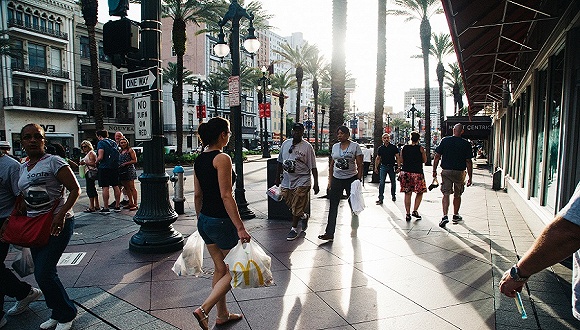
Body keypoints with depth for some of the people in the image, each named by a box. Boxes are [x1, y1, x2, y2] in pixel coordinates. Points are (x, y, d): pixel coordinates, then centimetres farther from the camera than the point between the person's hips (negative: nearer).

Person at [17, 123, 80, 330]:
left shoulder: (53, 162, -10)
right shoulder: (23, 168, 12)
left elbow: (75, 190, -14)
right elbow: (23, 197, 23)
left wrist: (60, 215, -23)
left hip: (57, 224, -7)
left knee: (43, 273, -9)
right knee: (43, 273, 11)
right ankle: (58, 313, 29)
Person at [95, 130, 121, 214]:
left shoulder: (101, 143, -8)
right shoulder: (114, 143, 12)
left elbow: (100, 157, -16)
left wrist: (96, 162, 1)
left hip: (104, 167, -6)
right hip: (115, 167, 7)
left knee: (105, 188, -3)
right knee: (116, 186, 10)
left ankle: (106, 208, -1)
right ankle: (117, 206, 17)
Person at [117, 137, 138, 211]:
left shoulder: (130, 150, -2)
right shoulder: (121, 151, 19)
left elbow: (135, 160, -8)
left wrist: (125, 163, -14)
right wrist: (119, 165, 7)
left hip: (129, 170, -8)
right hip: (122, 171, 8)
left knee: (132, 187, -8)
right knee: (126, 188, 9)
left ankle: (135, 204, -8)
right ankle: (130, 203, 17)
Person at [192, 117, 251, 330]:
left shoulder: (199, 159, 8)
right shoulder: (222, 158, -17)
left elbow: (197, 195, 13)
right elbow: (226, 196, -22)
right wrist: (240, 227, -21)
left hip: (204, 220, 9)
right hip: (221, 221, -9)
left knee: (220, 268, 20)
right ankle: (204, 310, 2)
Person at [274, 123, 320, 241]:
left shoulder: (307, 147, -7)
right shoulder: (285, 143, 7)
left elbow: (313, 167, -7)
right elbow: (280, 162, 15)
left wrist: (316, 184, -12)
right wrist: (277, 178, 16)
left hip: (302, 180, -5)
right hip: (287, 180, 5)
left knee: (297, 206, -2)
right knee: (290, 204, 12)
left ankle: (294, 229, 15)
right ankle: (304, 216, 38)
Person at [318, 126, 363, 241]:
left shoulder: (355, 146, -4)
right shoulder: (335, 146, 9)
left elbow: (360, 165, -5)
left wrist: (358, 180, -12)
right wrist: (330, 180, 8)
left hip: (351, 179, -3)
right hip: (337, 179, 4)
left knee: (353, 206, 11)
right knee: (333, 207, -1)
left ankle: (354, 229, 29)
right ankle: (329, 233, 1)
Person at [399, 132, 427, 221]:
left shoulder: (404, 148, 4)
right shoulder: (420, 148, -4)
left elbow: (401, 161, 9)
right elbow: (424, 160, 3)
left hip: (405, 172, 3)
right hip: (417, 173, -3)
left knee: (407, 194, 8)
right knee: (419, 192, 12)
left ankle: (408, 214, 8)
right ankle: (415, 211, 2)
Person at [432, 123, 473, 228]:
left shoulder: (445, 140, -2)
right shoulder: (466, 144, -3)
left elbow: (437, 157, -3)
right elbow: (468, 162, -3)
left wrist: (434, 170, 5)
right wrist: (470, 177, 2)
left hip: (446, 171, 0)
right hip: (459, 172, 0)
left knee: (446, 194, 1)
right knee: (457, 195, 16)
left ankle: (445, 216, -12)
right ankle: (455, 216, 28)